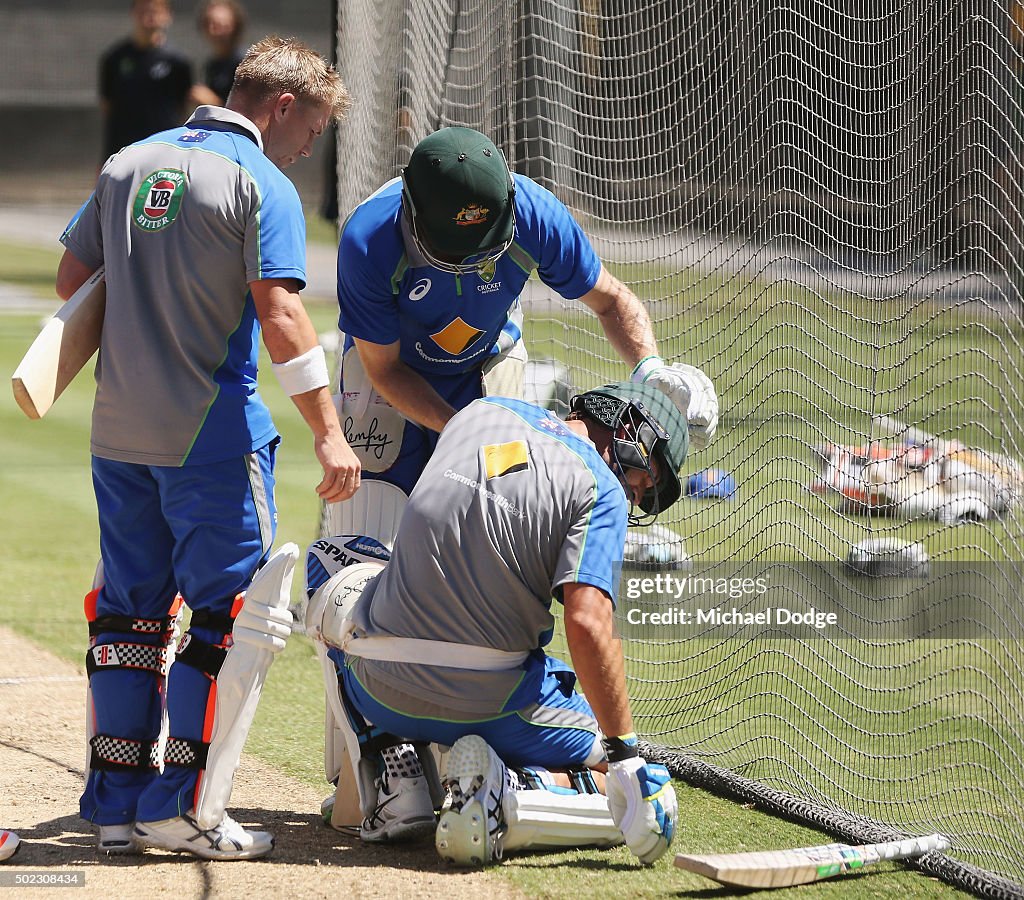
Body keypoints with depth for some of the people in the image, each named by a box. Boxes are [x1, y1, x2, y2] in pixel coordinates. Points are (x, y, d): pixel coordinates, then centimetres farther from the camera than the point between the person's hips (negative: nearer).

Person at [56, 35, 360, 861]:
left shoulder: (130, 163, 11)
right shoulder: (261, 184, -9)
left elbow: (72, 279, 15)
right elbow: (280, 315, -18)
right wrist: (329, 433, -19)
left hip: (118, 429, 7)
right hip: (212, 432, -7)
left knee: (132, 606, 14)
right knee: (237, 613, 0)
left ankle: (117, 802, 16)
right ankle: (183, 806, -3)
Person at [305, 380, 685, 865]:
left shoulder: (486, 410, 12)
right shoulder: (601, 490, -5)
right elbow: (587, 625, -20)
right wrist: (624, 756, -19)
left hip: (381, 695, 3)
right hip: (493, 708, -3)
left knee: (339, 585, 34)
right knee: (643, 791, 15)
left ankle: (396, 775, 18)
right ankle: (513, 794, -12)